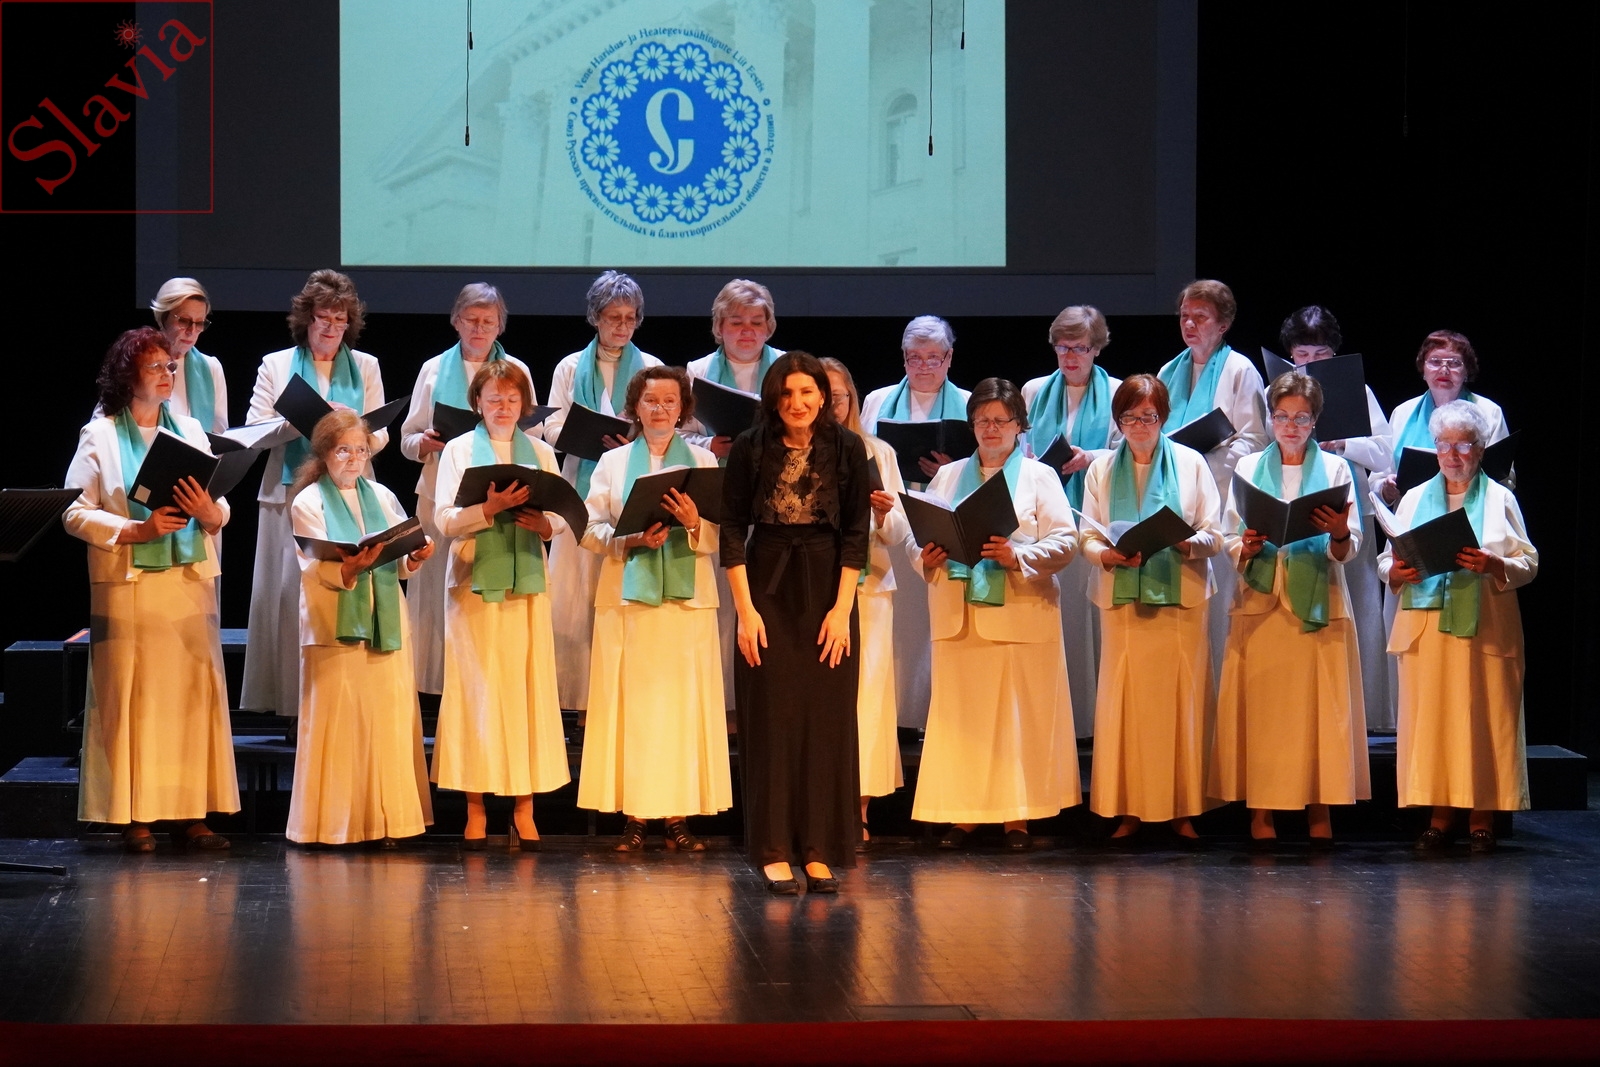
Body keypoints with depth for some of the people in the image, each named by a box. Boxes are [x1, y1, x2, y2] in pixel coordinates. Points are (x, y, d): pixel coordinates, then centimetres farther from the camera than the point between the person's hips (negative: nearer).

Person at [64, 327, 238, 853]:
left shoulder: (190, 431, 15)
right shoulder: (99, 436, 3)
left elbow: (221, 509, 11)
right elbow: (75, 512, -4)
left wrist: (209, 513, -12)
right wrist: (134, 530, -16)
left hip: (191, 582, 4)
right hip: (129, 587, -4)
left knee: (194, 694, 1)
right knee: (132, 698, -4)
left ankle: (191, 813, 4)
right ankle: (135, 816, -1)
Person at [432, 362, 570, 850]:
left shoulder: (540, 453, 13)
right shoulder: (458, 451, 6)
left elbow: (562, 514, 8)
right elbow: (444, 519, -4)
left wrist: (545, 523, -14)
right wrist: (490, 508, -20)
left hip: (526, 583, 2)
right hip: (474, 582, -2)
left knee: (528, 687, -2)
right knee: (475, 690, -4)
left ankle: (523, 807, 1)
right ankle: (475, 807, 0)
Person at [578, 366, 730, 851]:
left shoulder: (703, 461, 10)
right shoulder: (612, 463, 11)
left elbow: (721, 536, 2)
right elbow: (590, 530, 3)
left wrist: (693, 524, -17)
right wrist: (630, 539, -14)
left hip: (687, 598, 0)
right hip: (627, 597, 0)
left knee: (684, 702, -3)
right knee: (630, 702, -3)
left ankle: (678, 815, 0)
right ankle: (634, 816, 0)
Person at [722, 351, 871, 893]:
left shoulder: (847, 448, -3)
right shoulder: (750, 448, -3)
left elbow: (856, 533, -2)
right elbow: (733, 530, -2)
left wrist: (842, 609, -8)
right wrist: (745, 609, -8)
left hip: (828, 589, 1)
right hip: (768, 587, 0)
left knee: (827, 719, 1)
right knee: (771, 717, 0)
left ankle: (820, 851, 7)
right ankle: (775, 851, 5)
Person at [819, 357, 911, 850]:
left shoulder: (877, 453, 10)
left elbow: (900, 535, 8)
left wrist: (883, 515, -13)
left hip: (867, 586, 1)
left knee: (863, 691, -4)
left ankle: (858, 812, -1)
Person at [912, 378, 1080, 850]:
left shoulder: (1040, 476, 8)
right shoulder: (949, 476, 17)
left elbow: (1065, 540, -2)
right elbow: (924, 532, 14)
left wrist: (1018, 556, -17)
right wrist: (928, 558, -9)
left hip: (1021, 612, -3)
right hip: (959, 613, 3)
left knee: (1020, 713, -3)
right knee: (959, 713, 1)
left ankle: (1017, 816, 2)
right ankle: (961, 813, 6)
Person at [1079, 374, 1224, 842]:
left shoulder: (1191, 463, 6)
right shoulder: (1102, 469, 11)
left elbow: (1214, 534, 3)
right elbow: (1087, 536, 7)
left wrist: (1188, 543, -18)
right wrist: (1107, 554, -14)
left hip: (1182, 597, -1)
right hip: (1122, 599, 1)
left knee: (1181, 699, -3)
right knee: (1124, 701, -2)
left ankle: (1182, 807, 3)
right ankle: (1128, 808, 3)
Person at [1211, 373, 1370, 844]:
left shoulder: (1335, 468, 9)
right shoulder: (1248, 468, 12)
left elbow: (1349, 551, 2)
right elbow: (1228, 540, 8)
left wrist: (1340, 534, -19)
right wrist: (1246, 548, -13)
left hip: (1319, 605, -1)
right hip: (1261, 604, 1)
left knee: (1320, 705, -3)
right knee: (1260, 706, -2)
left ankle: (1319, 810, 1)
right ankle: (1260, 811, 0)